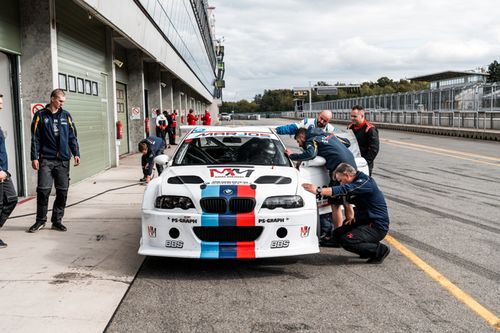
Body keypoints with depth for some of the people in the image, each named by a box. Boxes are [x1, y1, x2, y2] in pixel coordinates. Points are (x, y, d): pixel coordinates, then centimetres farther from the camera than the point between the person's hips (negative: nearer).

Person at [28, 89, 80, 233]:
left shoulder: (66, 115, 10)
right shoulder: (40, 115, 2)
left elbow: (72, 136, 11)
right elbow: (35, 138, 1)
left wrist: (76, 153, 1)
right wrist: (34, 157, -5)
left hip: (63, 160, 3)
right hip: (46, 160, -3)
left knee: (62, 191, 3)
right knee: (43, 190, -5)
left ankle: (57, 220, 15)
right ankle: (40, 220, 10)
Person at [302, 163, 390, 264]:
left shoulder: (365, 183, -20)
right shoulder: (357, 183, 11)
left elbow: (344, 190, -34)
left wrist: (318, 190, -39)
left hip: (377, 226, -10)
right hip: (365, 221, 10)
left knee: (347, 241, -23)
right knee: (337, 234, 7)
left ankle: (380, 250, -6)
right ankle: (370, 249, 11)